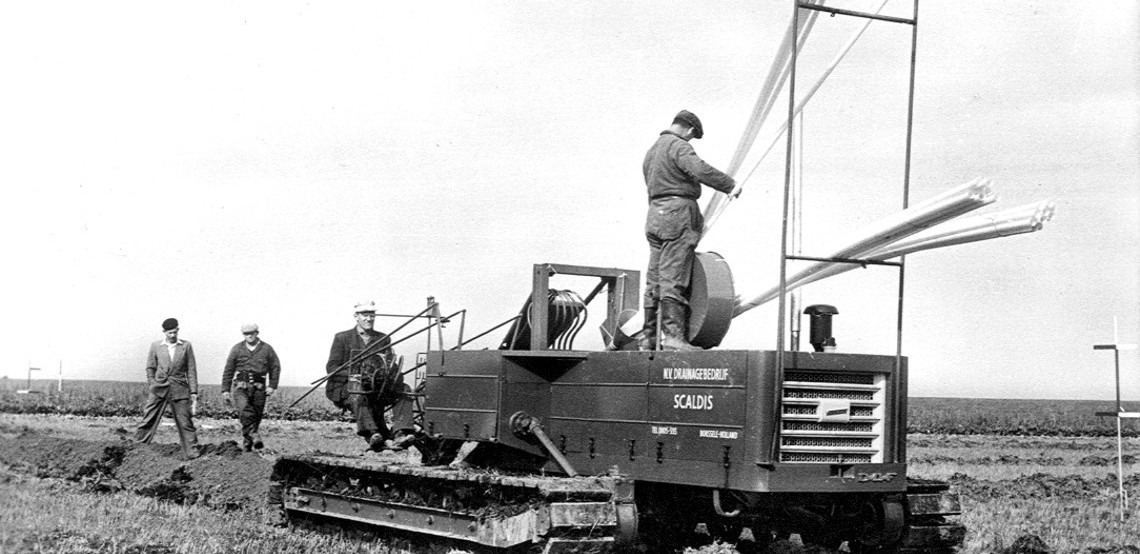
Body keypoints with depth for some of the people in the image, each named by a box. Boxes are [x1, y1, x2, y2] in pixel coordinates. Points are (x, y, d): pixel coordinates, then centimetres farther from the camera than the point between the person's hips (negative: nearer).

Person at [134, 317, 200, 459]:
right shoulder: (156, 346, 7)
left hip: (179, 390, 0)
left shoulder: (186, 346, 6)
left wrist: (194, 393, 2)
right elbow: (150, 368, 13)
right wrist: (151, 386, 4)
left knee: (185, 423, -1)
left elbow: (191, 370, 6)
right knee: (148, 419, -3)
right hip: (159, 389, 0)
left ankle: (192, 453, 4)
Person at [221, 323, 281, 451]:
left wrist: (272, 386, -2)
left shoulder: (266, 349, 6)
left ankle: (247, 443, 17)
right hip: (240, 387, -1)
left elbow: (275, 367, 9)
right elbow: (228, 370, 9)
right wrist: (225, 390, 5)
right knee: (246, 413, -23)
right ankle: (255, 437, -31)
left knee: (256, 416, 3)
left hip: (259, 388, 1)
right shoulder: (237, 349, 7)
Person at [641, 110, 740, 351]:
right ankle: (673, 335, -16)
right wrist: (730, 185, -17)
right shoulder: (678, 146, -7)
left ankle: (648, 337, 11)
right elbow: (700, 169, -24)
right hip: (677, 213, -9)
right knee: (673, 279, -12)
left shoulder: (652, 150, 24)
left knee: (655, 280, 10)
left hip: (655, 214, 9)